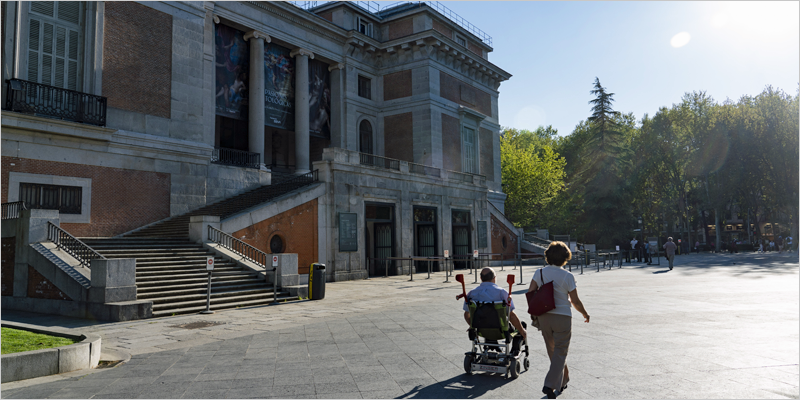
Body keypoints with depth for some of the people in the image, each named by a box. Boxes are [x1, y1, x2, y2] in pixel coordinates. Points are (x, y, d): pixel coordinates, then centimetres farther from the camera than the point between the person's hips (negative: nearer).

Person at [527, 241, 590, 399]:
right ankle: (550, 385, -4)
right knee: (560, 352, 5)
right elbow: (575, 301, -7)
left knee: (553, 351, 21)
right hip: (562, 317, -4)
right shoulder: (567, 276, -11)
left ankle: (563, 380, 36)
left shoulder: (540, 273, -2)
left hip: (544, 317, 4)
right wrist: (585, 314, 11)